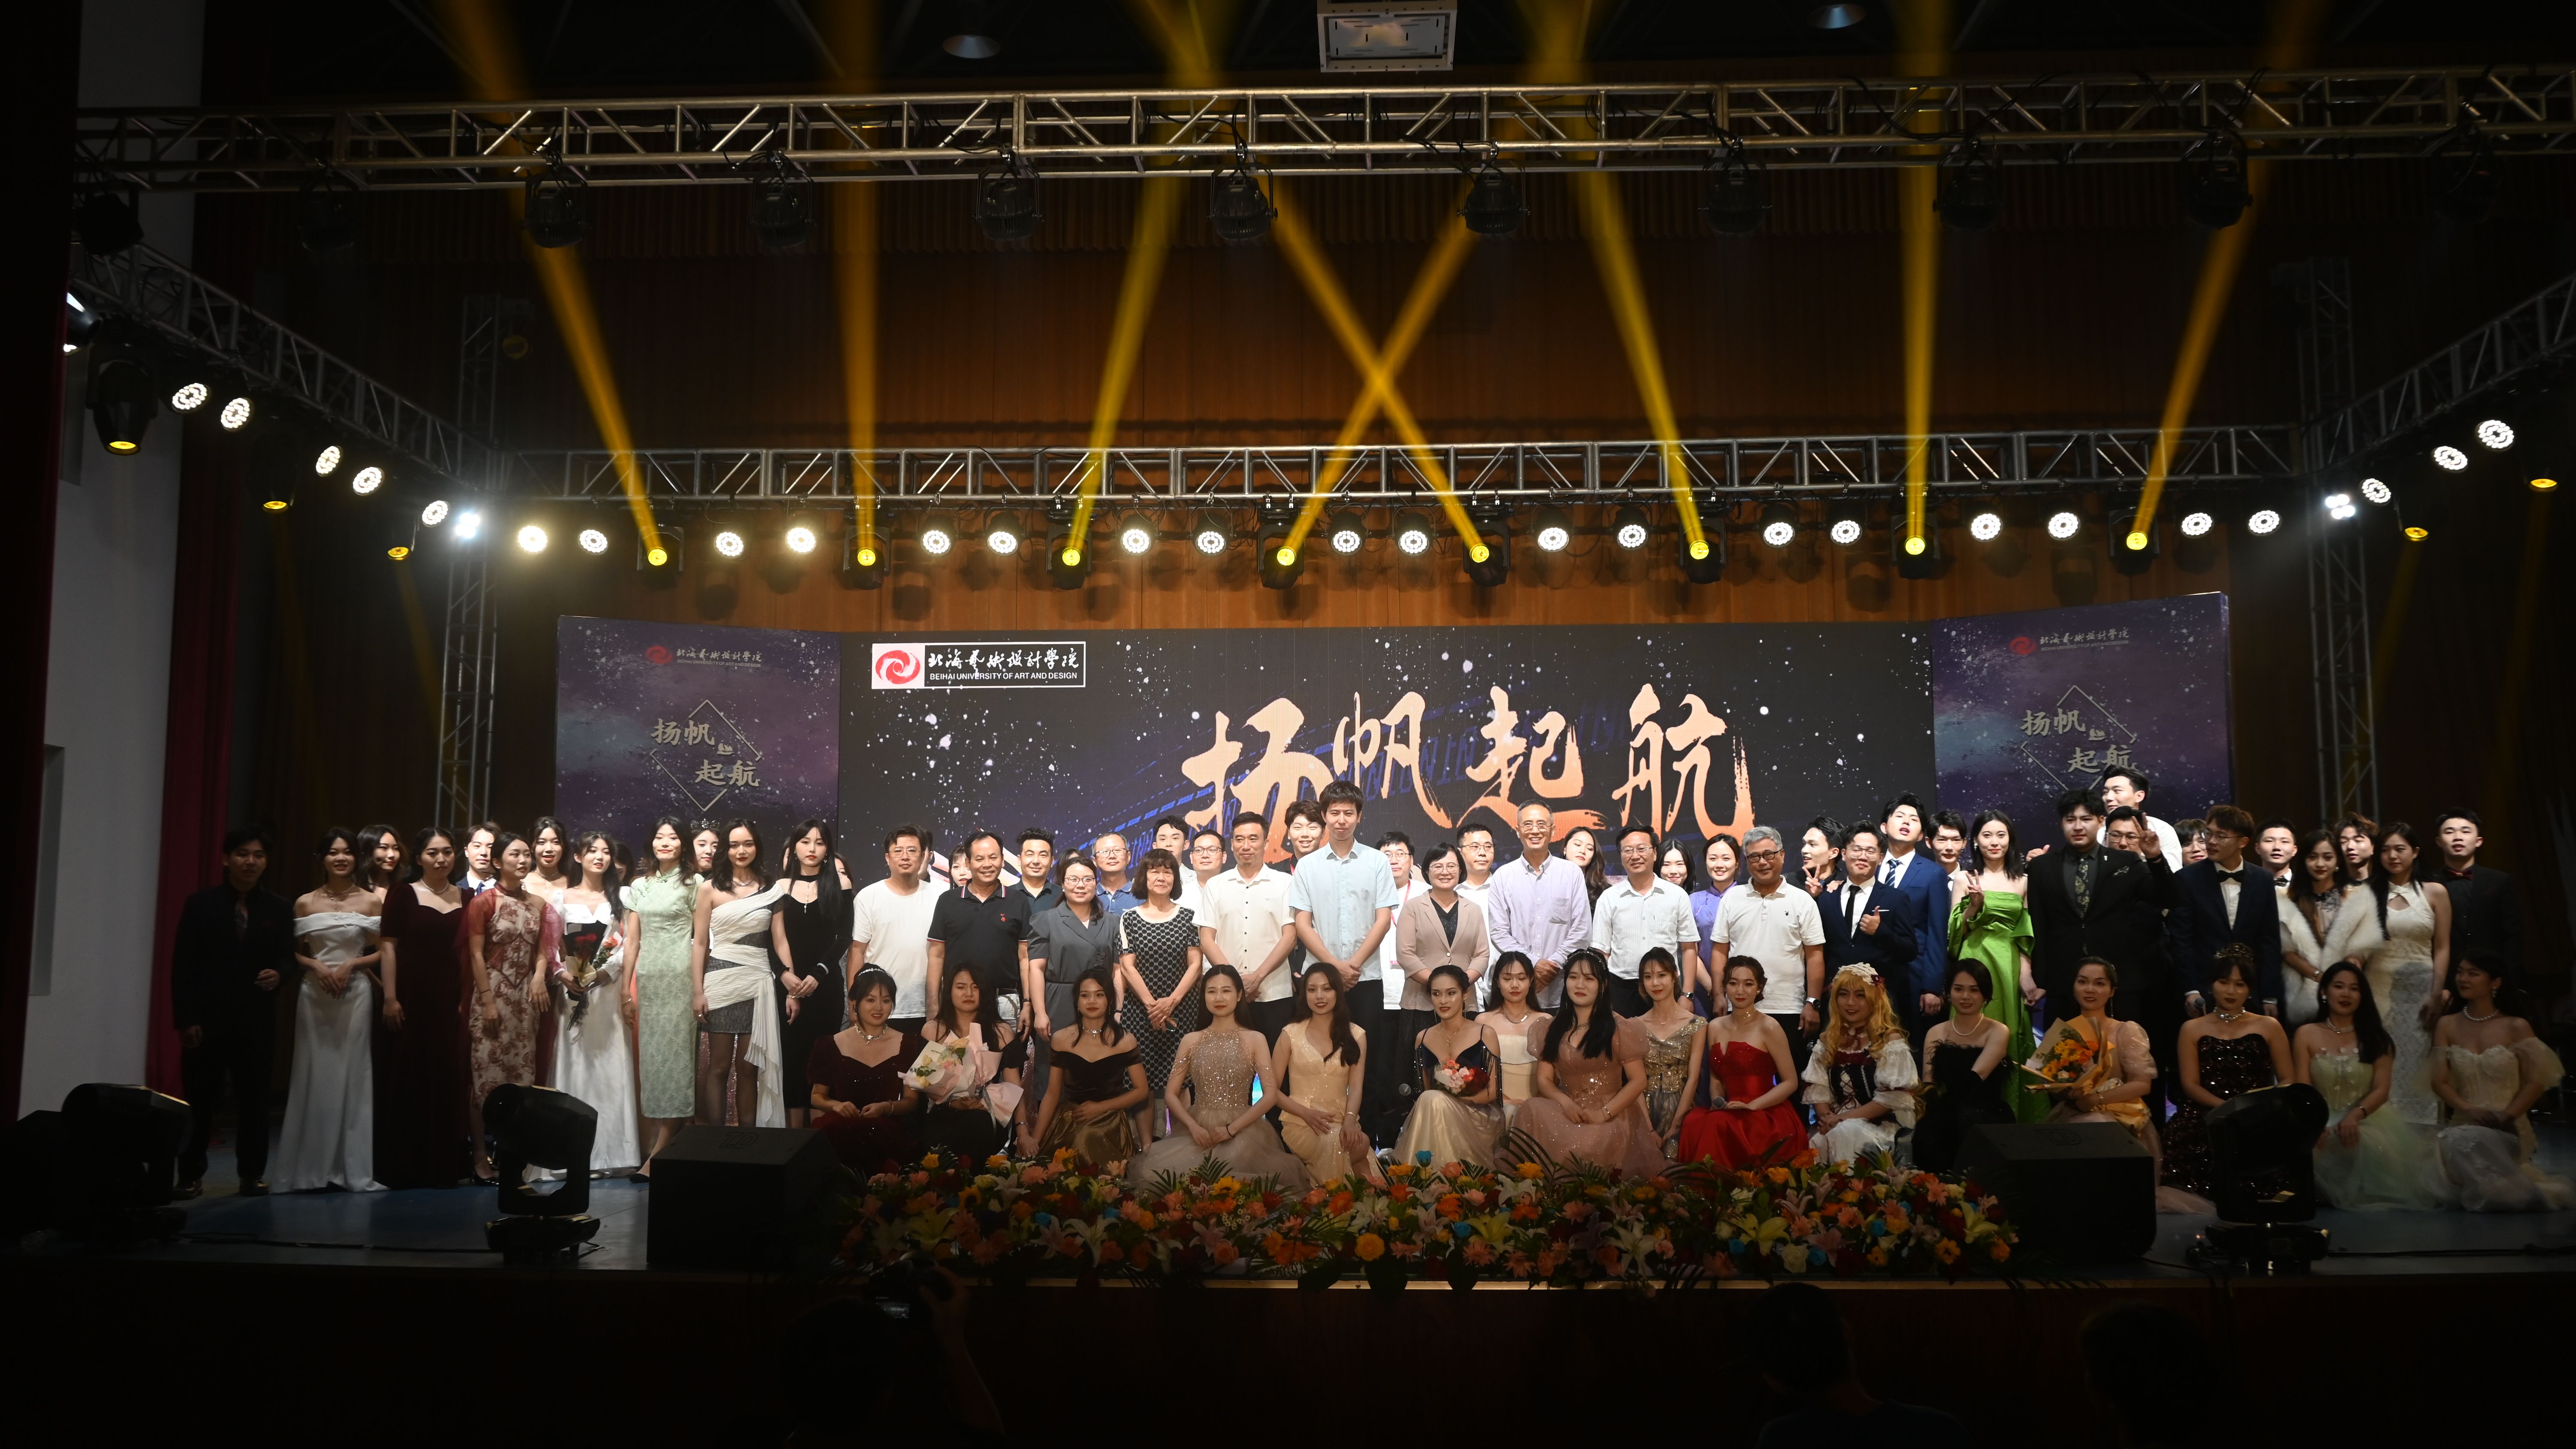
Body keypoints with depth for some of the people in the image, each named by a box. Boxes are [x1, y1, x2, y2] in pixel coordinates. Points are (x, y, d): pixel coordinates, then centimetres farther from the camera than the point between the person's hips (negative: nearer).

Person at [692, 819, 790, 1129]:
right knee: (719, 1065, 2)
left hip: (758, 982, 1)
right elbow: (700, 942, 3)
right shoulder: (710, 888, 3)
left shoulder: (772, 888, 6)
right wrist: (698, 992, -3)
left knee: (749, 1067, 4)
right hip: (721, 980, -1)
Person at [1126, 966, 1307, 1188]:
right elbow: (1171, 1094, 8)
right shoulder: (1191, 1041, 11)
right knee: (1152, 1173, -23)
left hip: (1242, 1130, -2)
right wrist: (1193, 1127, -10)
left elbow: (1270, 1096, -3)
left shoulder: (1254, 1039, 4)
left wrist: (1231, 1129, -12)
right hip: (1197, 1131, 2)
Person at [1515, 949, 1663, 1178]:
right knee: (1533, 1109, -28)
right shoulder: (1551, 1028, 14)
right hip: (1571, 1113, 4)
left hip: (1612, 1116, -4)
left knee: (1587, 1144, -36)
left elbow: (1638, 1081, -1)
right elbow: (1544, 1080, 10)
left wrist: (1605, 1113, -13)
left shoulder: (1620, 1028, 2)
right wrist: (1565, 1102, -12)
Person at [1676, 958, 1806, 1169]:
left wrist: (1751, 1106, -14)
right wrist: (1718, 1102, -3)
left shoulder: (1769, 1028, -4)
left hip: (1768, 1115, -4)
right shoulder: (1715, 1028, 12)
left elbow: (1791, 1083, -5)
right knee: (1694, 1121, -29)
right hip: (1730, 1111, 4)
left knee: (1720, 1125, -34)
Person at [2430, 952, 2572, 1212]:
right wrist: (2469, 1109, -15)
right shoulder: (2447, 1026, 9)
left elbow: (2536, 1082, -3)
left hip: (2508, 1129, -4)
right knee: (2456, 1144, -29)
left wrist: (2506, 1116, -17)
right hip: (2465, 1125, 4)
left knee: (2471, 1142, -34)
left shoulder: (2516, 1027, 2)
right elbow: (2440, 1082, 4)